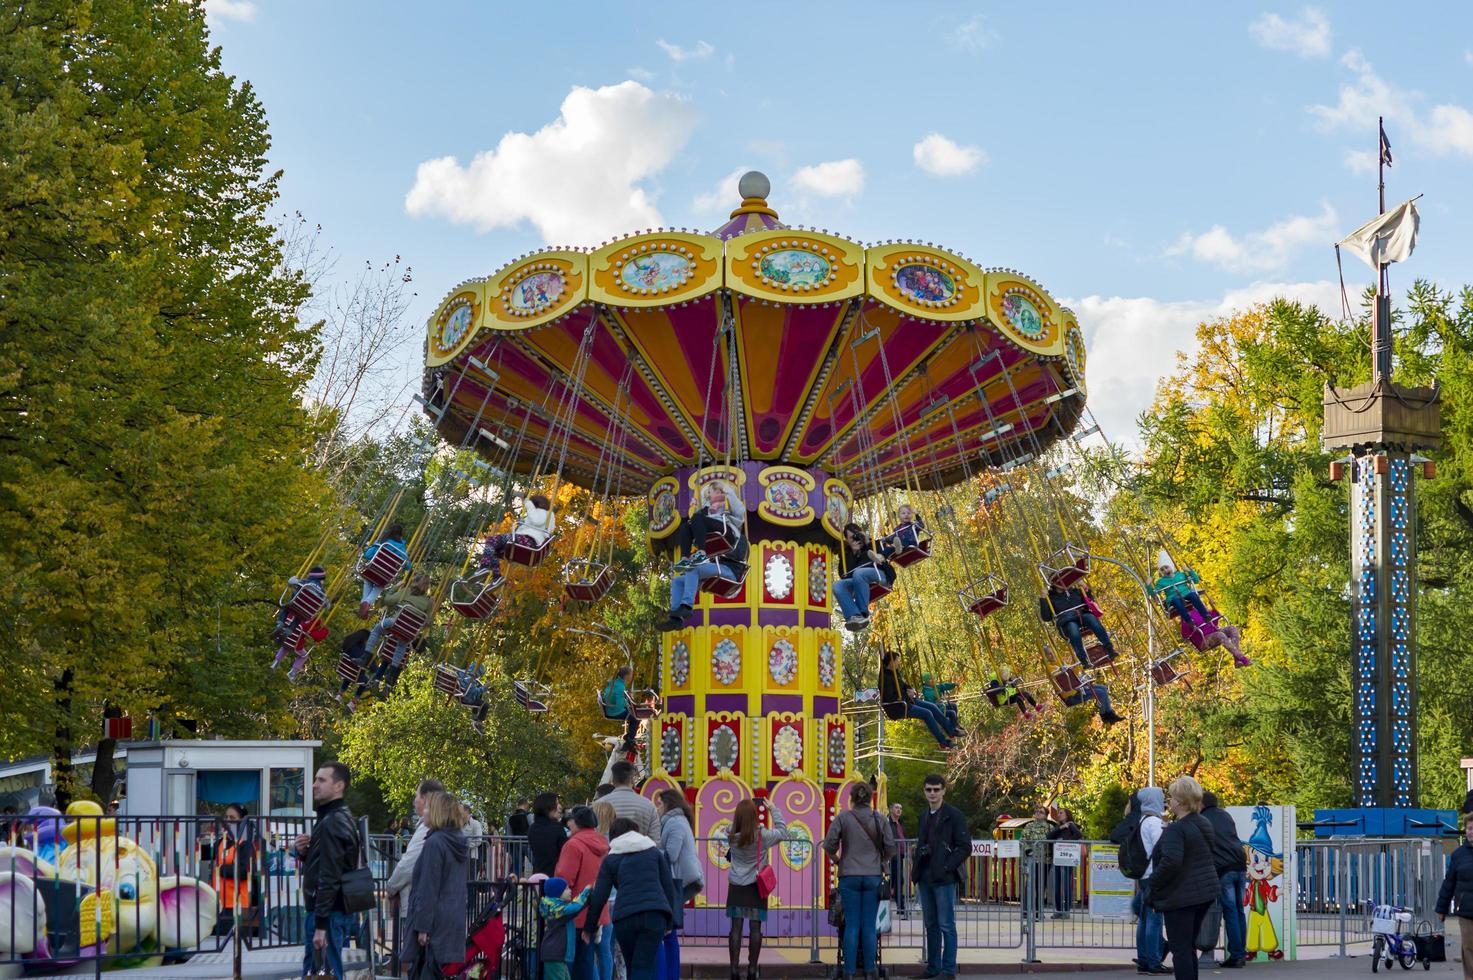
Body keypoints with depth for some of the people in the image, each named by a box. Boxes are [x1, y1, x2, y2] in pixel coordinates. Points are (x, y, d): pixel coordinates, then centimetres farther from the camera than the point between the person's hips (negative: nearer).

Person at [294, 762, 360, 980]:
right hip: (338, 910, 10)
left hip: (330, 913, -10)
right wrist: (304, 852, 3)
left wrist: (321, 924, -23)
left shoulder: (332, 823, -16)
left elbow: (329, 876, -21)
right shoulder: (340, 817, 16)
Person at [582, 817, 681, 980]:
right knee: (643, 967, -4)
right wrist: (669, 922, 23)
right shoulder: (654, 852, 18)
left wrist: (589, 928, 17)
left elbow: (599, 896, 9)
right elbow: (669, 887, 15)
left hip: (625, 918, 0)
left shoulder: (611, 859, 14)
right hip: (655, 914, 0)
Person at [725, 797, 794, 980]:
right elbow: (782, 831, 3)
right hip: (756, 887, -2)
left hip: (736, 887, 2)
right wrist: (774, 809, 11)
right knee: (755, 928, 3)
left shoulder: (732, 836, -8)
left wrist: (742, 810, 9)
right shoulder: (762, 836, -13)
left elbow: (735, 826, 15)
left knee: (736, 927, 3)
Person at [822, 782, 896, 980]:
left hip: (849, 876, -1)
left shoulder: (843, 818, -4)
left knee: (851, 926, 2)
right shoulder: (880, 820, 0)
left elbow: (829, 844, -7)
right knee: (869, 926, 5)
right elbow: (891, 848, 0)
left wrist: (835, 858, 13)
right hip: (874, 876, 1)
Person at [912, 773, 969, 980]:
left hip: (944, 879, -7)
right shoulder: (924, 817, 16)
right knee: (931, 925, 11)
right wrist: (916, 870, 9)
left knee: (946, 926, -5)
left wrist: (946, 868, -15)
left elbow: (965, 847, -8)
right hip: (925, 878, 7)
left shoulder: (953, 815, -5)